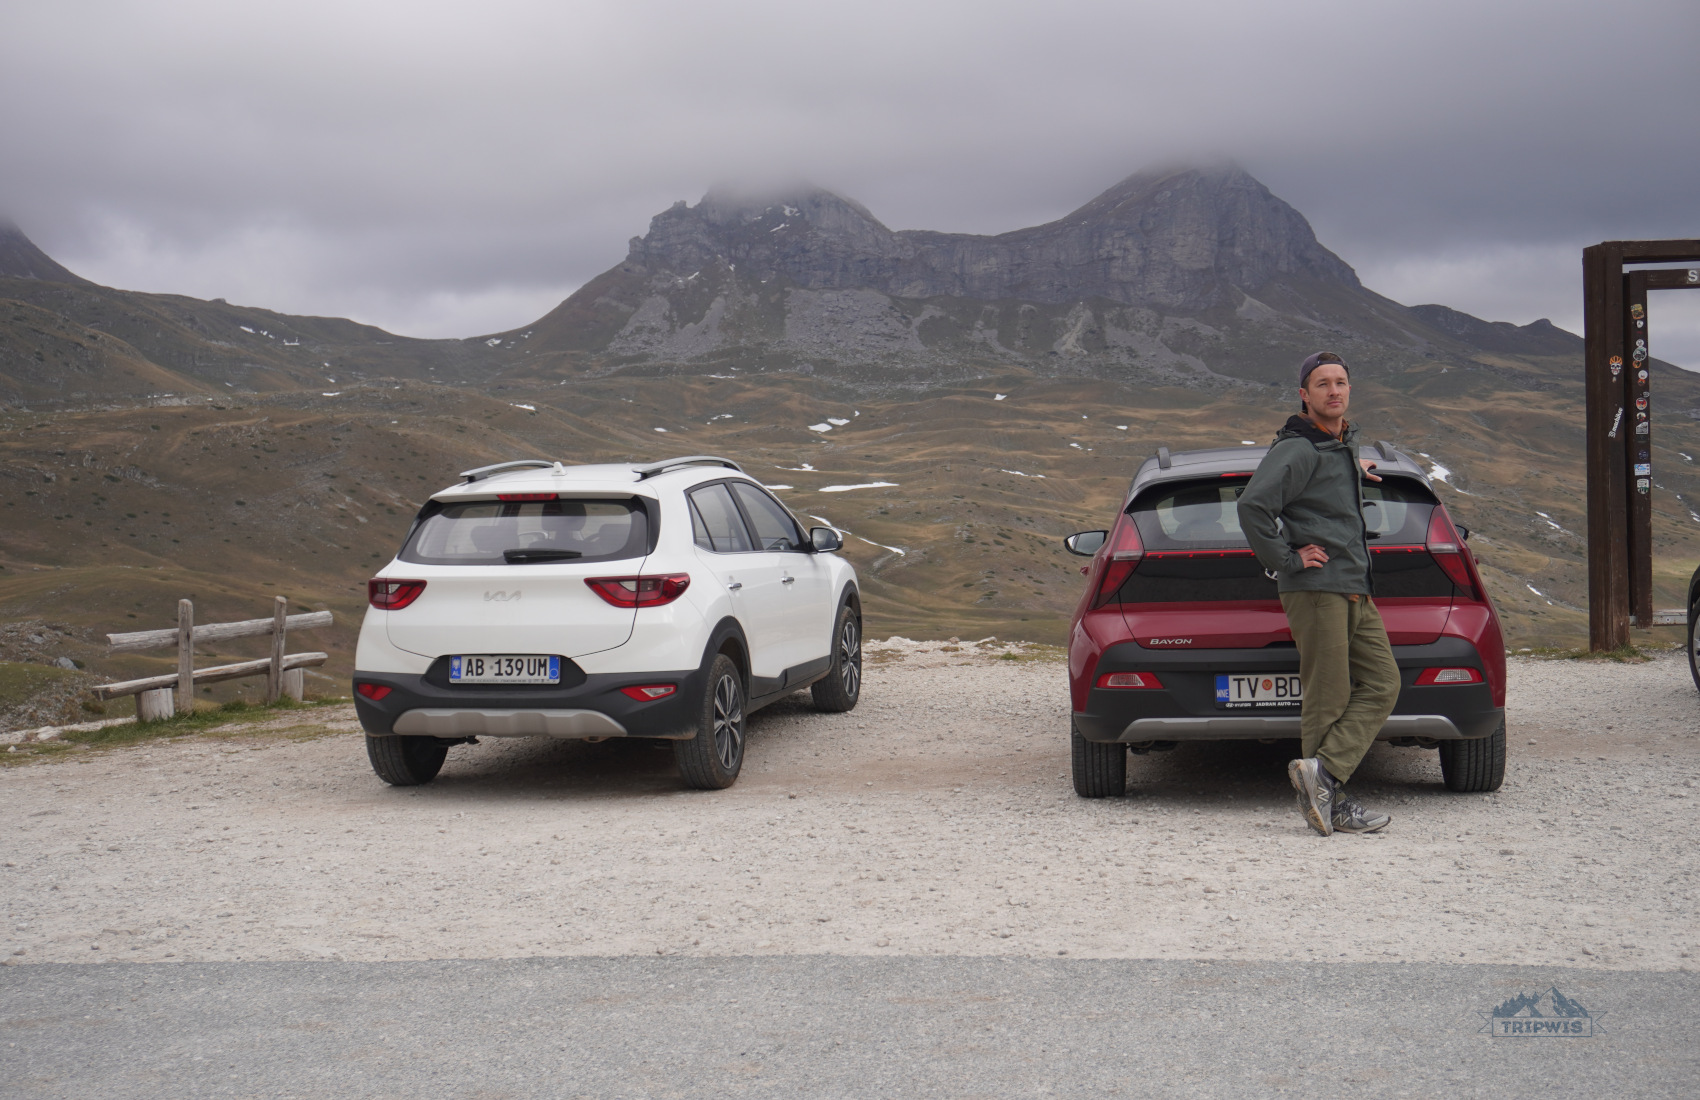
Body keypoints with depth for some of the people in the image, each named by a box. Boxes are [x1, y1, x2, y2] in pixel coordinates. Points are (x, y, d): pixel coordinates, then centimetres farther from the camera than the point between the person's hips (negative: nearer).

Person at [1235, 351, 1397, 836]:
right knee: (1328, 699, -6)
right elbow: (1253, 505, -24)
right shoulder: (1297, 450, -11)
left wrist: (1352, 469, 38)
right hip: (1316, 588, -9)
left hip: (1355, 591, 9)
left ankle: (1322, 772, -7)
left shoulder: (1345, 443, 19)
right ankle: (1330, 800, -1)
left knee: (1382, 685, 0)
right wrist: (1286, 561, -19)